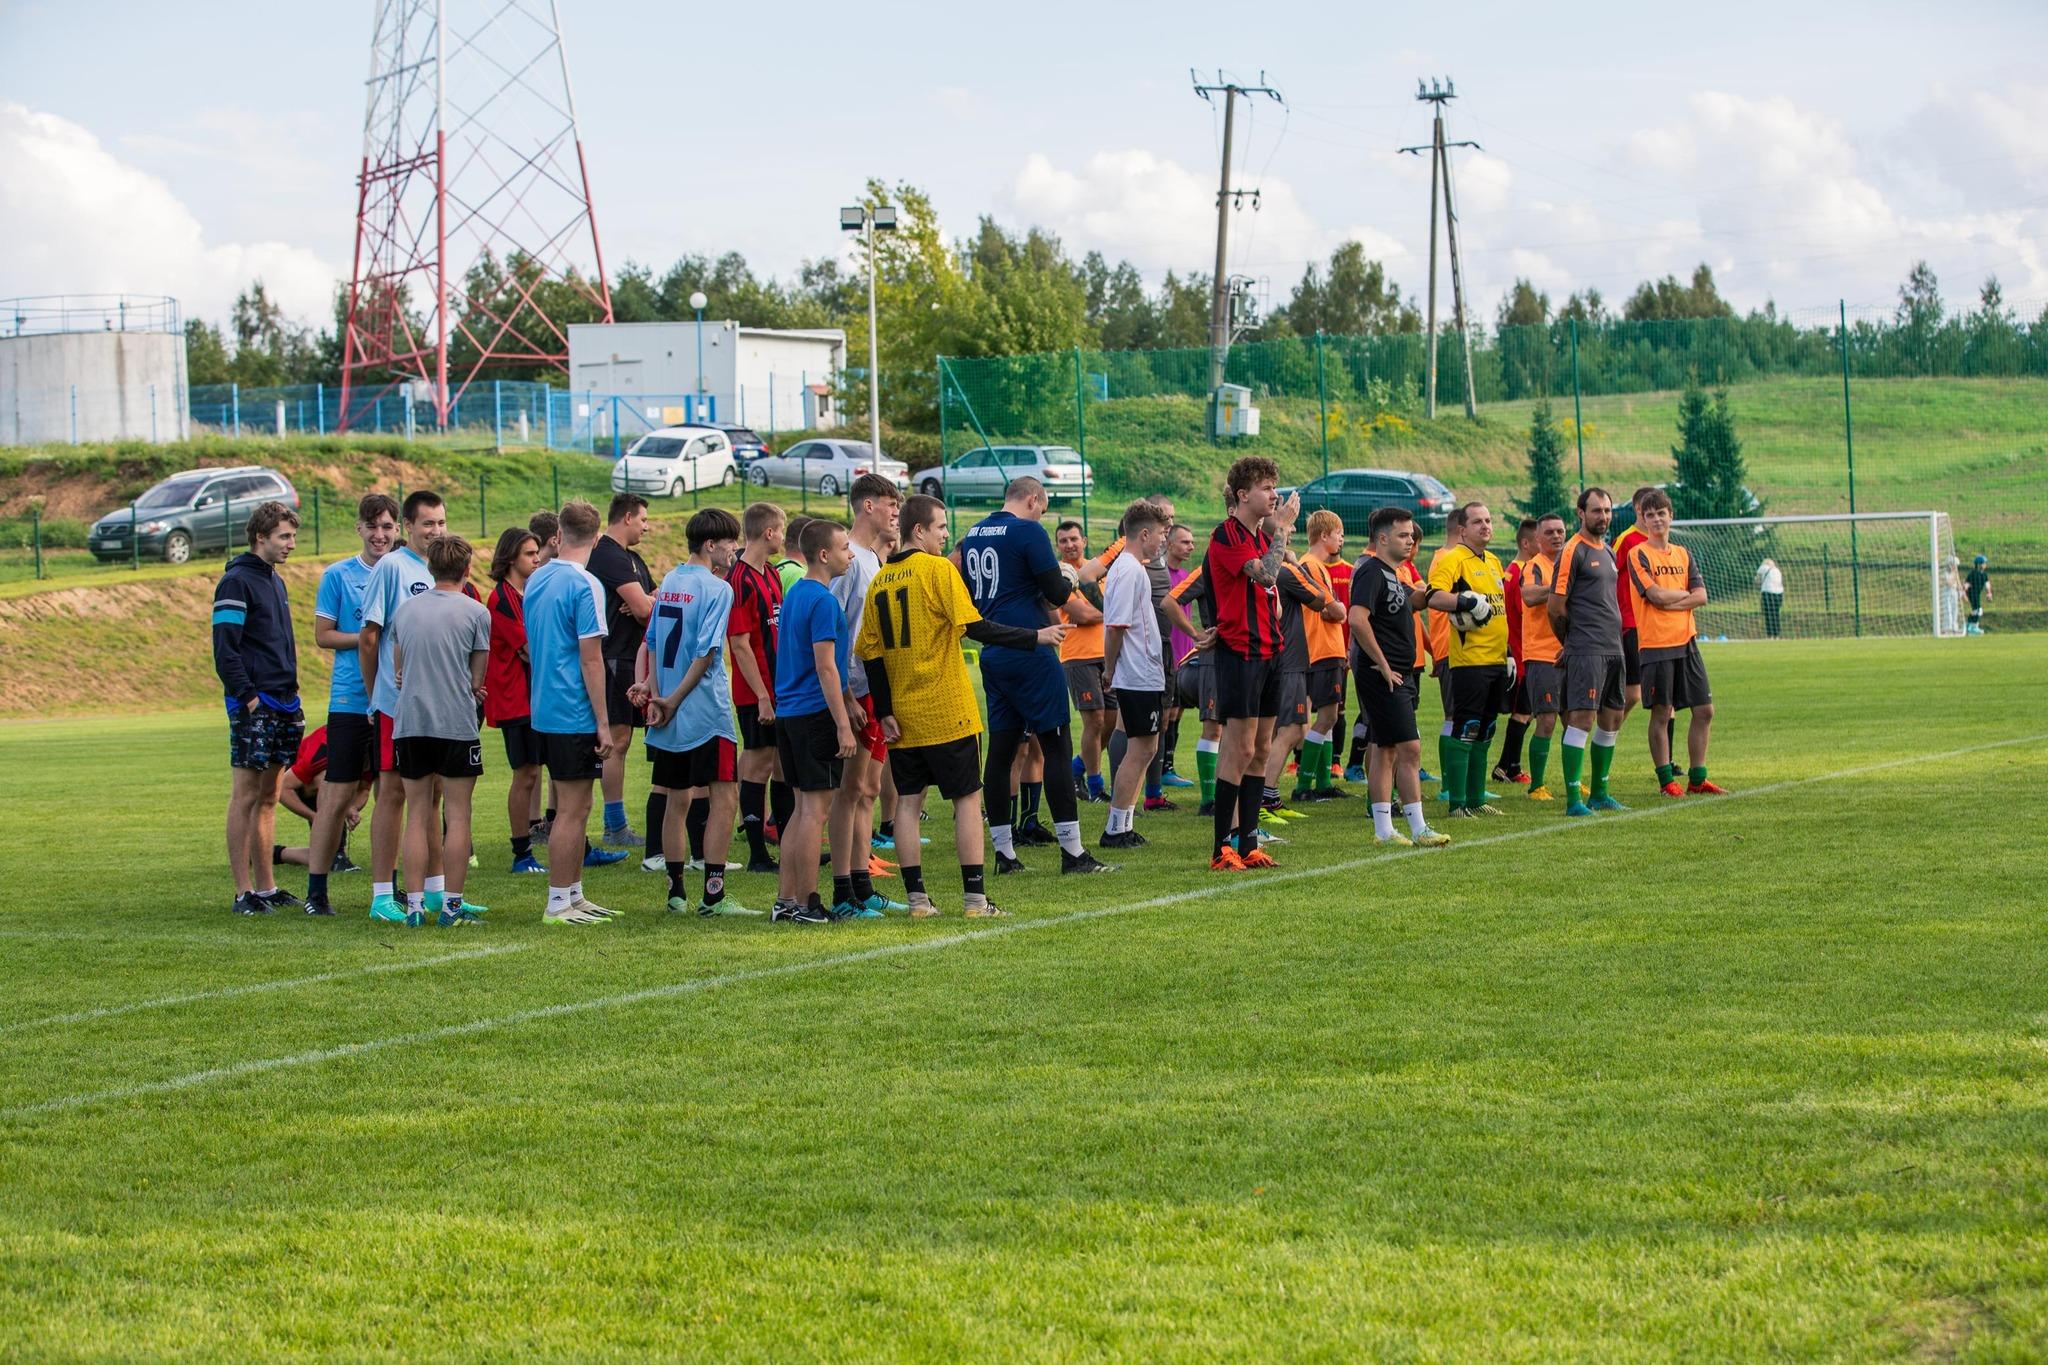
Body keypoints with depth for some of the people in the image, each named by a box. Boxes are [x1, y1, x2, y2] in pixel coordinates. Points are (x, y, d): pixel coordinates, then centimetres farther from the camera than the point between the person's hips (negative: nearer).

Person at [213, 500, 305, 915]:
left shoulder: (275, 582, 18)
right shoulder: (237, 582, -9)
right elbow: (225, 650, -14)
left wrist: (291, 694, 16)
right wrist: (247, 696, -18)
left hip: (283, 706, 9)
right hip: (253, 707, -9)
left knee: (268, 796, 11)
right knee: (245, 795, -6)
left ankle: (266, 887, 14)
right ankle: (244, 892, -5)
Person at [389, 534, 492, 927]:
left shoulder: (405, 611, 11)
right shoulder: (476, 612, -2)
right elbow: (477, 681, 1)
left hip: (409, 722, 4)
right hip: (457, 724, -4)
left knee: (417, 815, 9)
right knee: (457, 817, 2)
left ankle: (415, 904, 6)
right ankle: (451, 905, 0)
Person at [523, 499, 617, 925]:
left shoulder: (536, 580, 10)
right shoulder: (584, 586, -15)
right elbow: (590, 659, -17)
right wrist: (603, 722, -14)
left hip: (543, 711, 8)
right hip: (575, 714, -8)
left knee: (575, 807, 16)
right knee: (571, 811, -3)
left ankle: (573, 894, 21)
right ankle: (559, 903, -1)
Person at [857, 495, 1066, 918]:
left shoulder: (880, 582, 7)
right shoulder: (938, 569, -9)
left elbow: (870, 652, 6)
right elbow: (975, 627, -16)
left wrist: (884, 713, 7)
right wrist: (1035, 637, -10)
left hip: (902, 713, 5)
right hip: (946, 710, -5)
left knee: (908, 801, 8)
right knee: (967, 798, 2)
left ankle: (917, 898, 6)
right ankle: (975, 898, -1)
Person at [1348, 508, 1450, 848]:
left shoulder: (1391, 573, 17)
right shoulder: (1372, 572, -15)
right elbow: (1357, 619, -26)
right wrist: (1383, 664, -22)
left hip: (1397, 675, 11)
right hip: (1383, 676, -11)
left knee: (1386, 750, 11)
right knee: (1410, 748, -12)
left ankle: (1383, 829, 14)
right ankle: (1418, 830, -12)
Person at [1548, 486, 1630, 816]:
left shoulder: (1608, 552, 17)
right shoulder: (1573, 551, -10)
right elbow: (1555, 607, -11)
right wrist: (1570, 642, 1)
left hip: (1613, 649, 9)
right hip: (1586, 651, -9)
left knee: (1612, 719, 12)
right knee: (1582, 718, -11)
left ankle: (1600, 794, 21)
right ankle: (1573, 800, -11)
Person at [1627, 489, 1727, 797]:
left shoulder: (1683, 554, 14)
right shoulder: (1638, 555, -3)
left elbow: (1701, 597, 3)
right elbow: (1656, 594, -16)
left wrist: (1669, 602, -10)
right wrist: (1685, 593, -1)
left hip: (1686, 642, 6)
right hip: (1655, 644, -6)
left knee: (1704, 710, 5)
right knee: (1661, 713, -2)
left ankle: (1697, 779, 13)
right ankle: (1666, 780, 6)